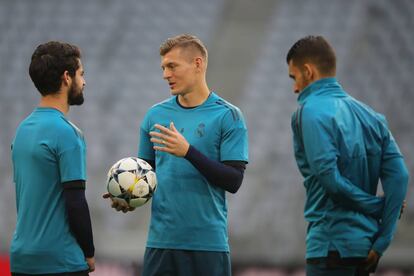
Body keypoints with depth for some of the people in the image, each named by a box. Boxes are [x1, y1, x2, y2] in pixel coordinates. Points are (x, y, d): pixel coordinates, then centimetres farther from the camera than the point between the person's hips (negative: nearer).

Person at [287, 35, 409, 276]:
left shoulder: (311, 112, -8)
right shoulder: (369, 114, 13)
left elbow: (329, 177, -18)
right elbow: (398, 176, 5)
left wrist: (378, 206, -4)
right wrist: (381, 242, 1)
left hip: (332, 244, -8)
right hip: (365, 245, 8)